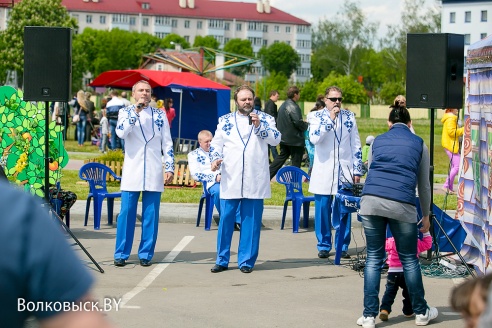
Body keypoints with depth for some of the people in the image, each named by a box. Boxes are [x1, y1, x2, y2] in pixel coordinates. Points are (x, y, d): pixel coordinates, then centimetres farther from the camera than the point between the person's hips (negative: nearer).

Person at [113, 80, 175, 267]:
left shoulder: (160, 115, 11)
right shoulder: (125, 112, 6)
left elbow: (167, 144, 9)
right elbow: (121, 133, -14)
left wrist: (170, 168, 2)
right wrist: (136, 111, -15)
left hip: (154, 174, 1)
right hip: (132, 173, -1)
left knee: (151, 215, 2)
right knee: (127, 213, -2)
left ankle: (146, 254, 9)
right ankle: (121, 254, 5)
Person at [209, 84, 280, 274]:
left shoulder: (264, 118, 8)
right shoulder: (225, 120, 12)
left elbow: (276, 139, -4)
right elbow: (216, 144, 9)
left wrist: (258, 125, -15)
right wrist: (215, 159, -10)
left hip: (254, 180, -1)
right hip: (230, 180, 1)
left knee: (251, 221, 1)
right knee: (226, 220, 3)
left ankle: (246, 261, 10)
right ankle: (222, 260, 13)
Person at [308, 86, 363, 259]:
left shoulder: (349, 116, 8)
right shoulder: (316, 116, 1)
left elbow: (356, 145, 10)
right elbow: (314, 138, -17)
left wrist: (357, 170, 6)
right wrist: (330, 119, -19)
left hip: (345, 173, 2)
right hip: (323, 172, -1)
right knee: (323, 209, 1)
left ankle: (343, 246, 11)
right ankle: (323, 245, 12)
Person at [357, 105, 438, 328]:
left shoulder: (378, 141, 22)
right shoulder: (419, 144, 17)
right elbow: (424, 185, 20)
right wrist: (426, 215, 31)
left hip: (371, 200, 2)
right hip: (402, 204, -2)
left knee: (373, 259, 10)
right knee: (409, 259, 11)